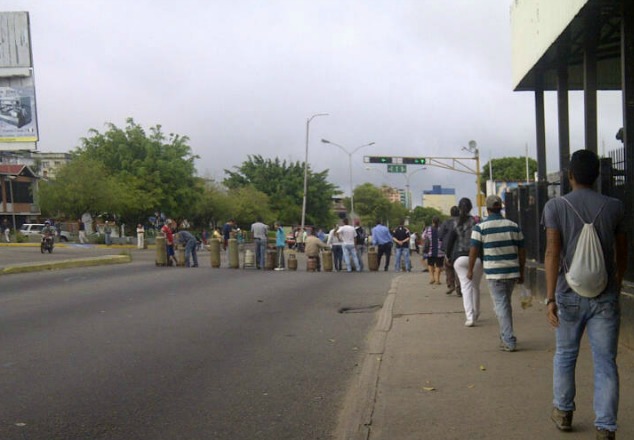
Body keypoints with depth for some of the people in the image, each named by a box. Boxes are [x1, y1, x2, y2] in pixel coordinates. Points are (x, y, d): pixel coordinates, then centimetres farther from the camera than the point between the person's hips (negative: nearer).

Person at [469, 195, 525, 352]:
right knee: (506, 304, 19)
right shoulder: (513, 226, 4)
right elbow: (522, 250, 7)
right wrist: (521, 272, 14)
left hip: (494, 273, -4)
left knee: (501, 306, 0)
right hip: (512, 272, 4)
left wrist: (470, 270, 5)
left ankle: (509, 341, -4)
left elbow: (474, 250, -7)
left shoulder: (480, 227, -7)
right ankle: (505, 337, 28)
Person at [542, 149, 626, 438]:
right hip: (605, 296, 1)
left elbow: (553, 252, -12)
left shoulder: (555, 207, -5)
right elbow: (622, 254, 10)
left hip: (570, 295, -1)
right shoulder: (614, 207, 2)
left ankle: (563, 412, 31)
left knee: (565, 355, 17)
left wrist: (550, 298, -13)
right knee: (605, 362, 5)